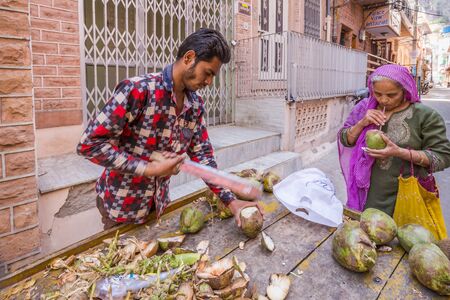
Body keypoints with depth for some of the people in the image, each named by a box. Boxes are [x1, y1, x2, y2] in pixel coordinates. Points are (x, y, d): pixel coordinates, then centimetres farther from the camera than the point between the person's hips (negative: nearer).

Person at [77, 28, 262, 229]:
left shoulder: (196, 105, -4)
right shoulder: (138, 90, -24)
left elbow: (202, 154, -1)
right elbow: (90, 144, -24)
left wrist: (231, 201, -8)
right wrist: (149, 169, -27)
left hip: (159, 203, 6)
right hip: (121, 205, -5)